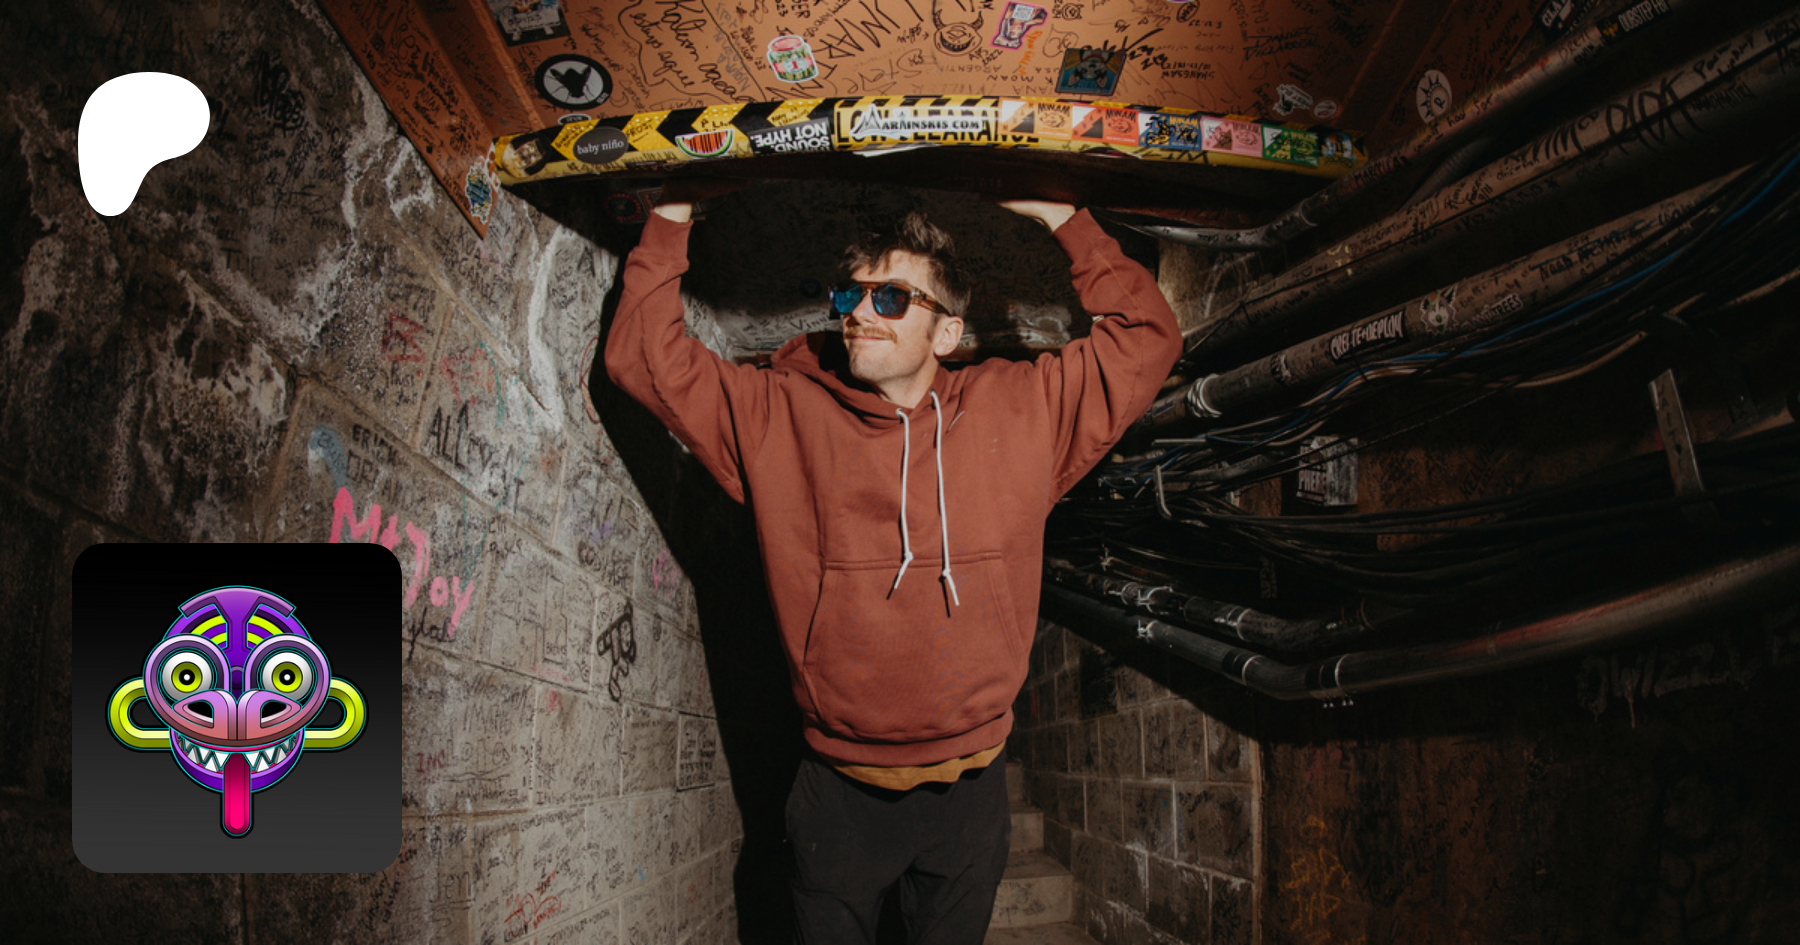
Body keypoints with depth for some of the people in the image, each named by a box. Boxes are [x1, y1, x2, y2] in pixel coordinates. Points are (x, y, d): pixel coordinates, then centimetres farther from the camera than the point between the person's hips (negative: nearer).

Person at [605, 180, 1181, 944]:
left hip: (968, 793, 1)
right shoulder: (778, 418, -3)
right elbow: (645, 356, 1)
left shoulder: (1020, 410, -2)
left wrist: (1061, 218, 0)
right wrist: (671, 219, -2)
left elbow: (1146, 338, 3)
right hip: (838, 792, 0)